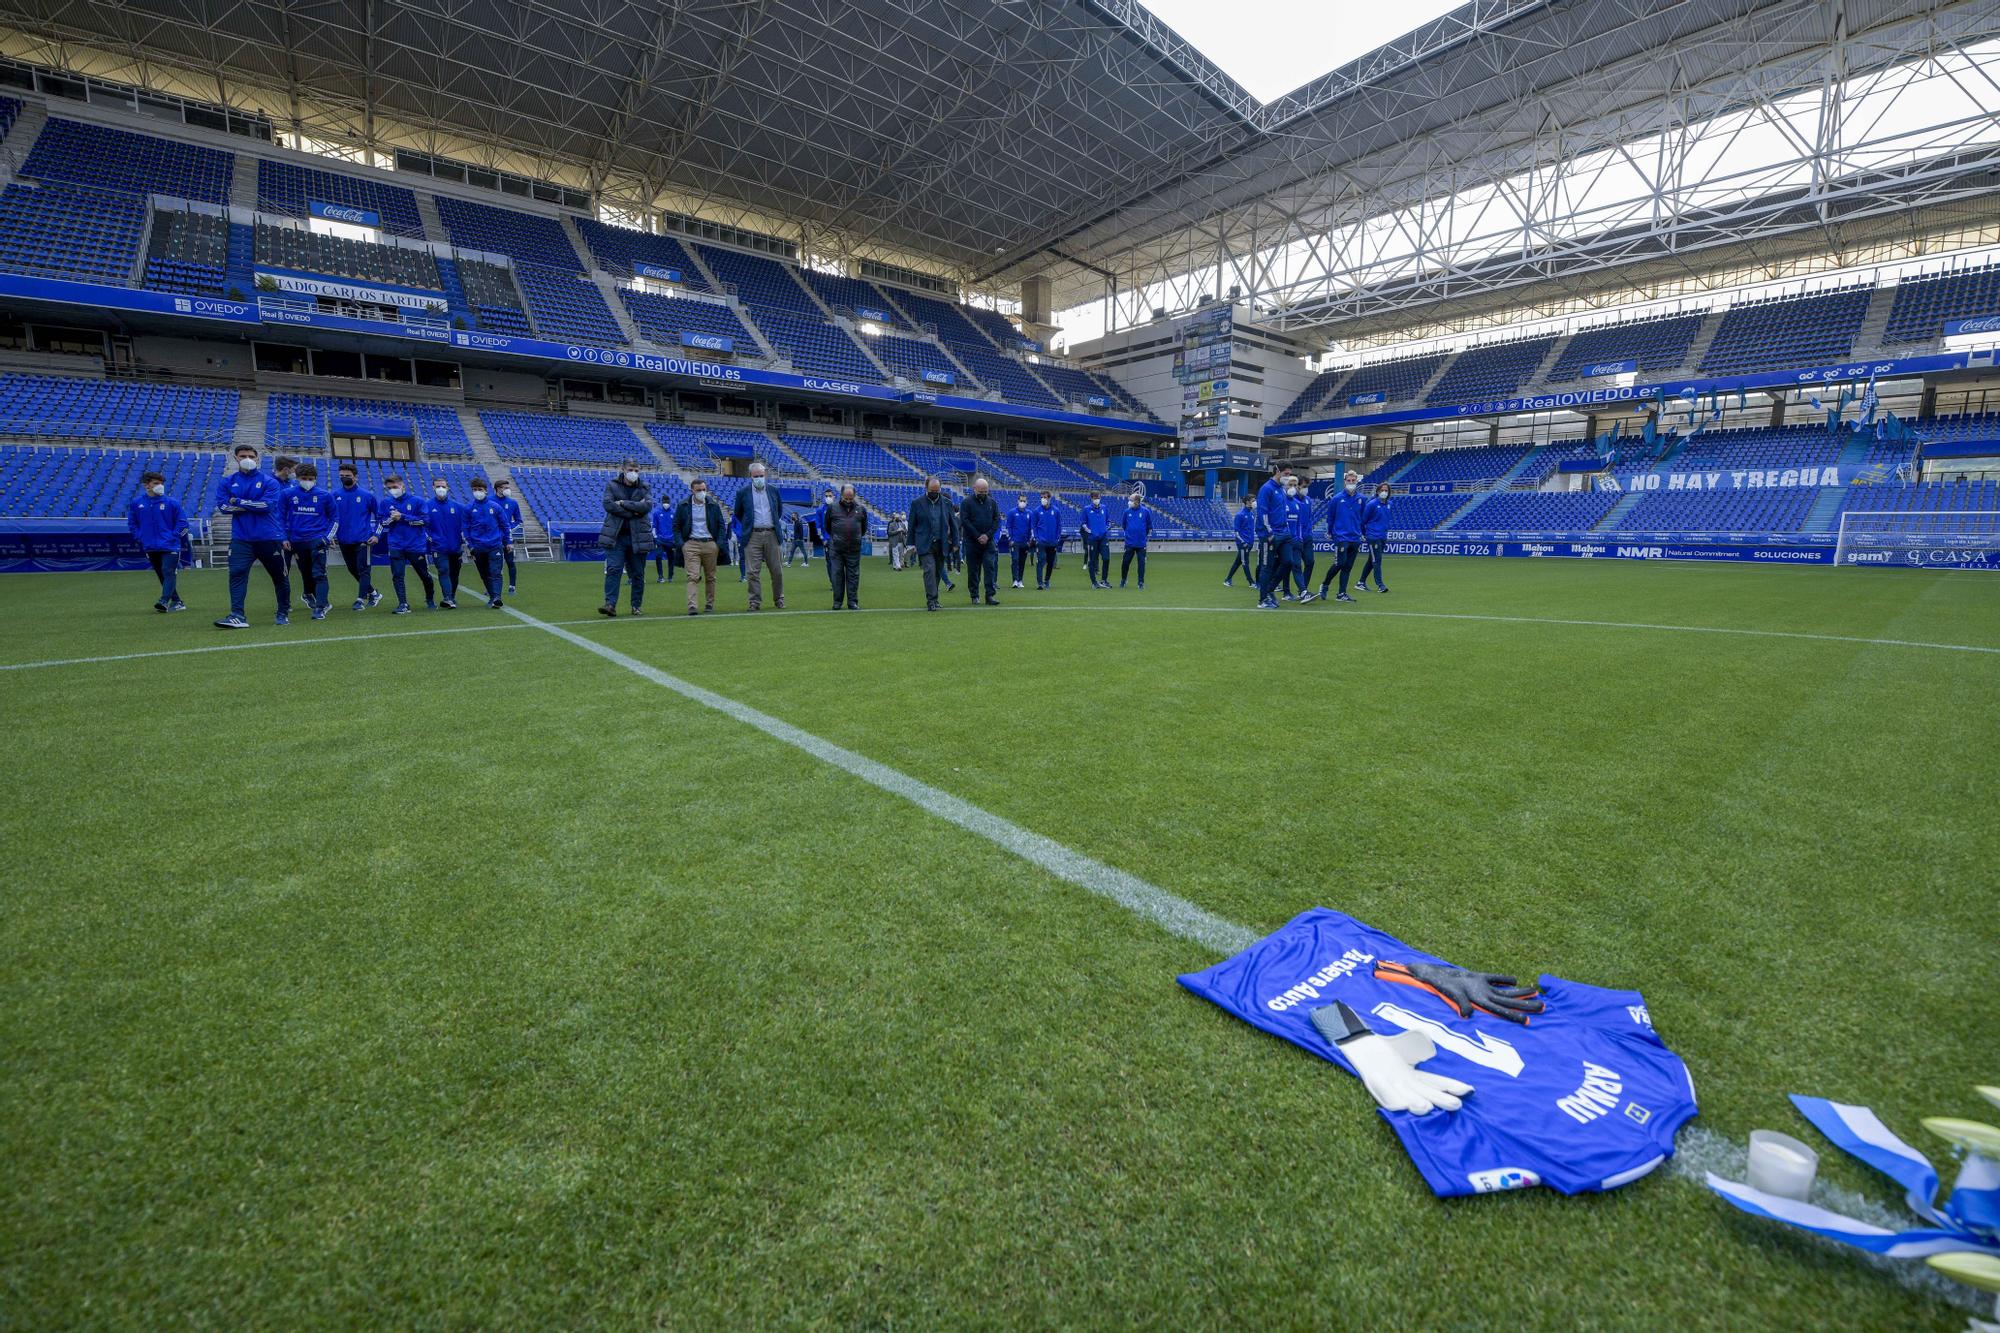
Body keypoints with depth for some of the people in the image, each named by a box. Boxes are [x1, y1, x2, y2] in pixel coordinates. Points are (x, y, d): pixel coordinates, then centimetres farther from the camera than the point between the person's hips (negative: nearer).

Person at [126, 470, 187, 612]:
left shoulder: (171, 502, -1)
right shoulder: (136, 503, 7)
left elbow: (182, 522, 3)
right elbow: (132, 523, 18)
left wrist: (173, 536, -5)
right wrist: (140, 537, 7)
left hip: (169, 547, -4)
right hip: (150, 548, 4)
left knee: (168, 572, -15)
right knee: (161, 576, 7)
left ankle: (164, 601, -21)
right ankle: (177, 602, 12)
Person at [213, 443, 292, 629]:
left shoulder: (269, 481, 1)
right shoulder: (227, 482, 10)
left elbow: (267, 505, -12)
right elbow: (222, 506, -2)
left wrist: (239, 502, -7)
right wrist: (253, 506, -9)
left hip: (270, 538, -2)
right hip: (241, 539, 2)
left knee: (280, 576, 7)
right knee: (237, 574, -11)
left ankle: (284, 614, 21)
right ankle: (237, 616, -16)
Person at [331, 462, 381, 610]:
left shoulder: (367, 495, -2)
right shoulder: (335, 496, 6)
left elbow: (379, 515, 5)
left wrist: (376, 535, -1)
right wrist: (332, 535, 3)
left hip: (363, 540, -4)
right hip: (344, 541, 4)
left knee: (364, 570, -7)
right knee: (353, 570, 12)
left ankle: (361, 599, -4)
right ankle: (373, 593, 27)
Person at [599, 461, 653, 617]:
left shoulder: (644, 488, 8)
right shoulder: (611, 485, 6)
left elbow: (647, 506, -10)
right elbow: (608, 504, -10)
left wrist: (623, 503, -12)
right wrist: (633, 511, -12)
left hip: (637, 536, 1)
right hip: (615, 536, -1)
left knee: (638, 574, 6)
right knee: (613, 569, -11)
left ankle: (636, 606, 16)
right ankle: (610, 604, -13)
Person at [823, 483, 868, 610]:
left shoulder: (860, 509, 6)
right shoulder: (833, 507, 2)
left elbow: (864, 527, 19)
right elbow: (827, 525, 15)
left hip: (854, 549, 1)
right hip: (836, 548, -1)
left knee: (853, 575, 3)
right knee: (837, 574, 2)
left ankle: (852, 602, 8)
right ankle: (837, 601, 10)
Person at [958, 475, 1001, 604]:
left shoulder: (992, 502, 8)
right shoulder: (967, 502, -2)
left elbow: (997, 520, 6)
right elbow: (964, 521, -8)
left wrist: (988, 535, -8)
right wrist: (978, 536, -13)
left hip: (988, 541, 2)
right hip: (972, 542, -2)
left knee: (990, 567, -6)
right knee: (973, 569, 3)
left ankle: (990, 595, -5)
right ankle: (974, 596, 12)